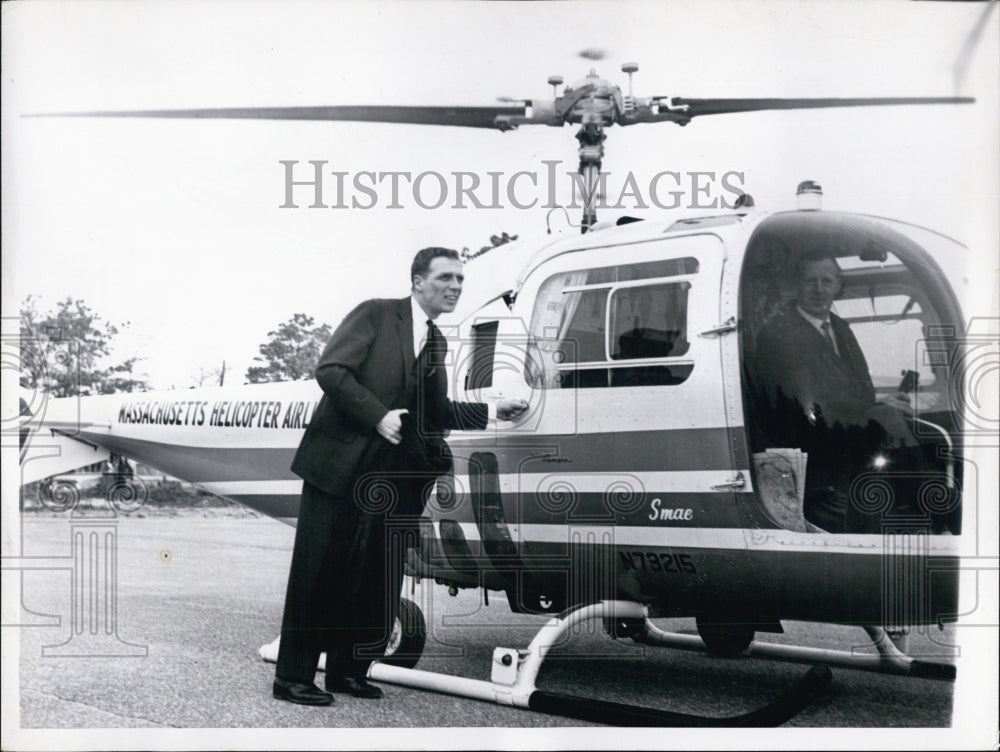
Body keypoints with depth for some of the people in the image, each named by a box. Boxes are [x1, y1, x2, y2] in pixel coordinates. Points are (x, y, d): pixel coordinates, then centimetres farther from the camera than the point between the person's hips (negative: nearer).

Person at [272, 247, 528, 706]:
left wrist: (492, 412, 8)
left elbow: (437, 412, 18)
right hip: (340, 464, -7)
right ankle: (293, 677, 4)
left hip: (389, 476, 7)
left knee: (375, 577, 8)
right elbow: (330, 369, -13)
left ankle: (348, 670, 20)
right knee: (318, 572, -3)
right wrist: (378, 415, -19)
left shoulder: (437, 343, 18)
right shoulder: (376, 315, -4)